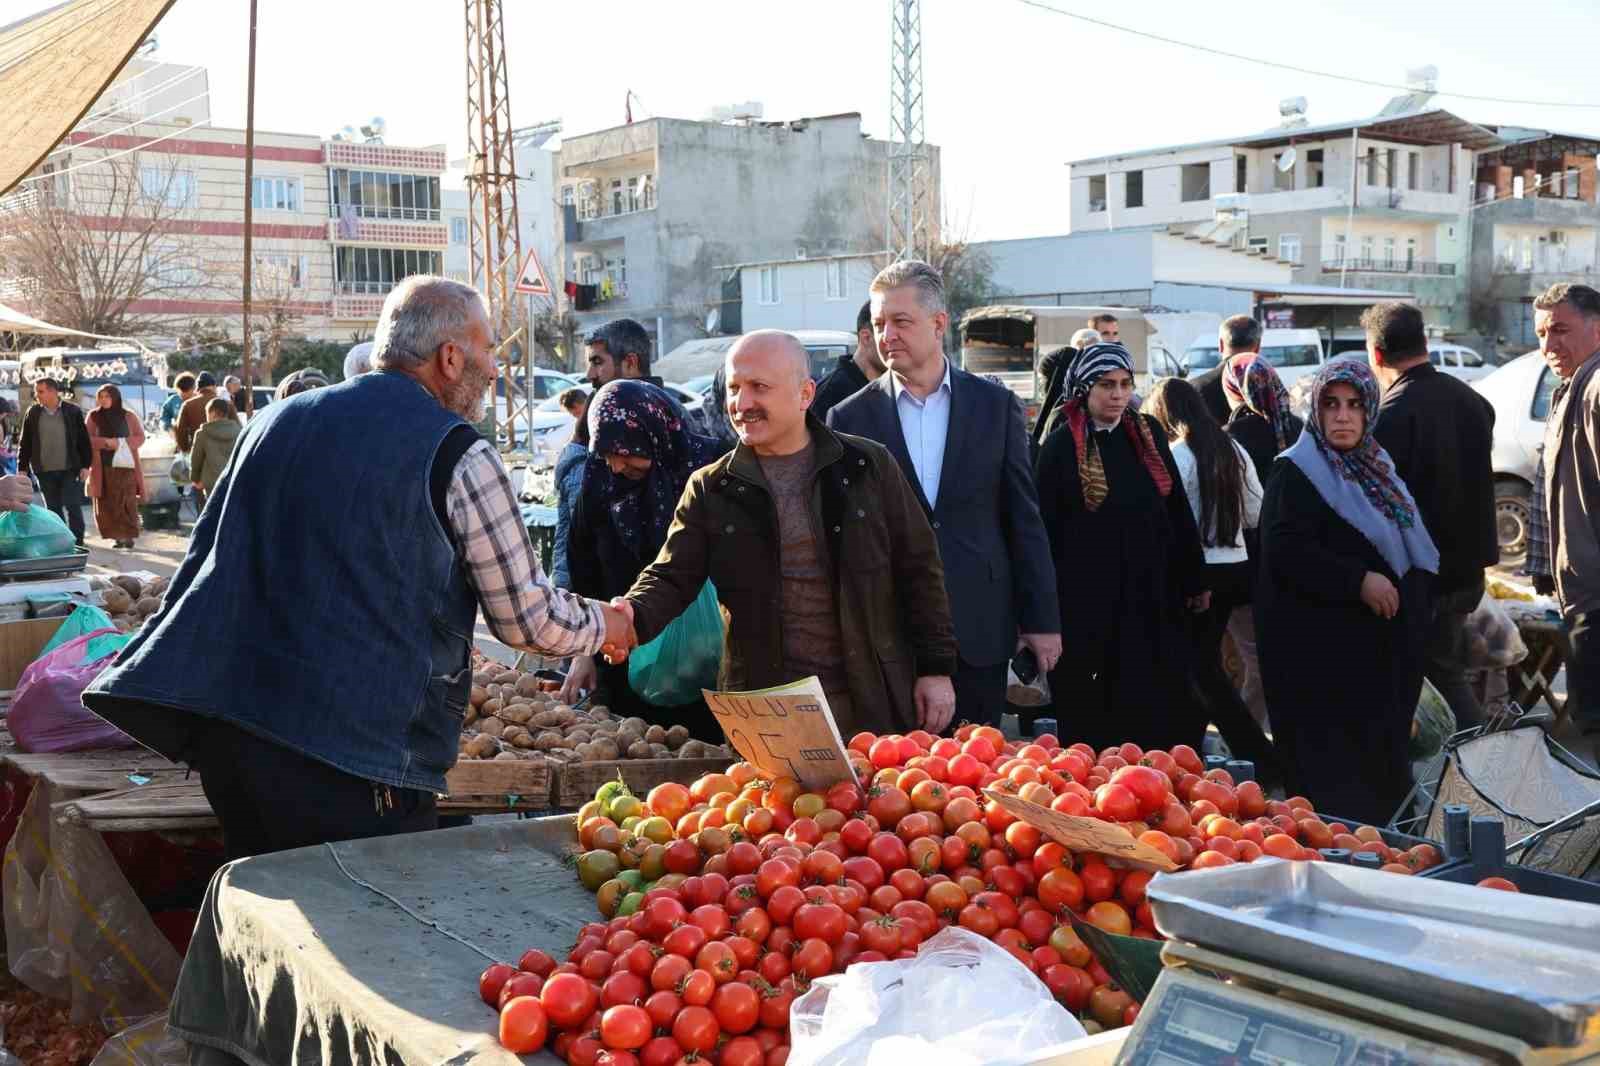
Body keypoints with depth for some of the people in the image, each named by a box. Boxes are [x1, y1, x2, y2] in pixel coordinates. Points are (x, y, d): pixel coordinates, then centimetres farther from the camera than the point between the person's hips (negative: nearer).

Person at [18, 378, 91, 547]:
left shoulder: (73, 411, -1)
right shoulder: (33, 413, 5)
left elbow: (84, 440, 1)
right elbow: (25, 443, 9)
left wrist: (85, 465, -4)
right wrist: (22, 468, 4)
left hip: (71, 470, -3)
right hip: (45, 471, 3)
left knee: (73, 507, -5)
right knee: (53, 509, 8)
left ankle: (77, 544, 2)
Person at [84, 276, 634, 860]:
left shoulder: (272, 422, 17)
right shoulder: (456, 454, -4)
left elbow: (203, 560, 24)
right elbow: (527, 618, 1)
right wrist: (602, 624, 20)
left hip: (224, 729, 7)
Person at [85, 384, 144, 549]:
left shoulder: (128, 416, 5)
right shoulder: (94, 416, 7)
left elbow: (140, 437, 3)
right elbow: (87, 439, 0)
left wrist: (121, 442, -13)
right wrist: (106, 442, -15)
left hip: (125, 465, -1)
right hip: (103, 467, 1)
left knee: (127, 502, -5)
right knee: (107, 503, -3)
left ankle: (129, 535, -1)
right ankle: (117, 536, 2)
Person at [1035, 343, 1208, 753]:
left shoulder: (1149, 433, 7)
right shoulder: (1061, 446, -3)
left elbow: (1178, 509, 11)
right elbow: (1044, 529, -2)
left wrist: (1195, 580, 10)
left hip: (1152, 593, 4)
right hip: (1089, 600, -3)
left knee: (1160, 710, 4)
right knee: (1096, 712, 2)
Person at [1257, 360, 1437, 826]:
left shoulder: (1377, 468, 17)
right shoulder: (1295, 473, -8)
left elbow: (1404, 548, 29)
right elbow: (1284, 551, -20)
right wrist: (1357, 581, -22)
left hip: (1383, 647, 8)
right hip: (1322, 652, -8)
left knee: (1380, 766, 10)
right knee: (1335, 780, -7)